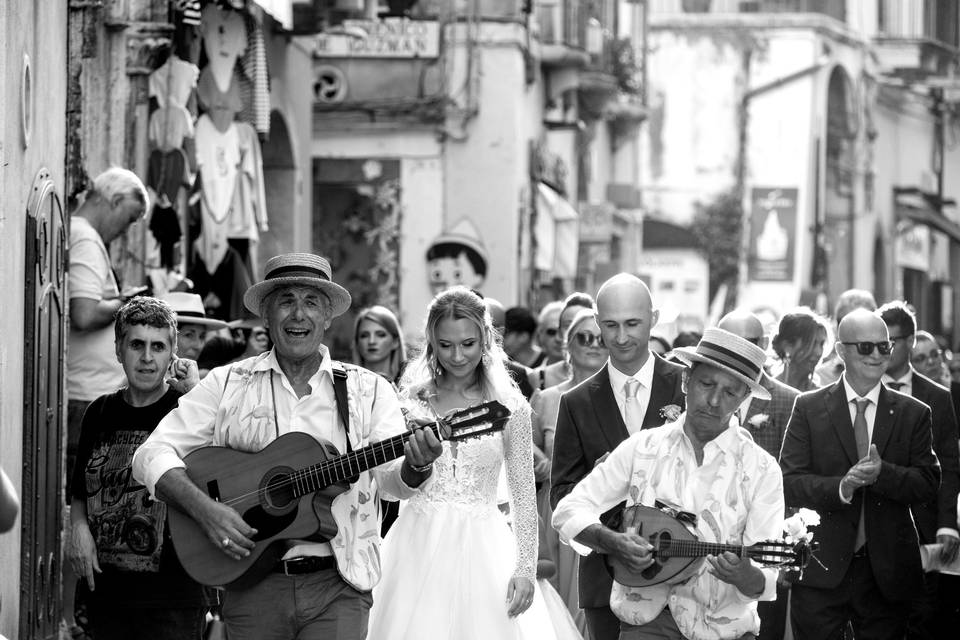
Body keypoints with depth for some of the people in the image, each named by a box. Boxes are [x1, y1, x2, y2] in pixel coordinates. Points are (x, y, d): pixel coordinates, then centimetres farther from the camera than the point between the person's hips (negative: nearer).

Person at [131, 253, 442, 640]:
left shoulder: (367, 390, 8)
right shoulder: (228, 385, 7)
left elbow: (393, 479, -2)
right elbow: (152, 456, 2)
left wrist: (416, 466, -26)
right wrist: (204, 510, -14)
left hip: (337, 584, -1)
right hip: (253, 587, 1)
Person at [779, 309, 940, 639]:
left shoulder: (914, 414, 6)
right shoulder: (809, 408, 2)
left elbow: (929, 485, 0)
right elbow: (789, 484, -5)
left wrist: (883, 473, -19)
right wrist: (841, 486, -23)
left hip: (886, 574, 1)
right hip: (821, 571, -1)